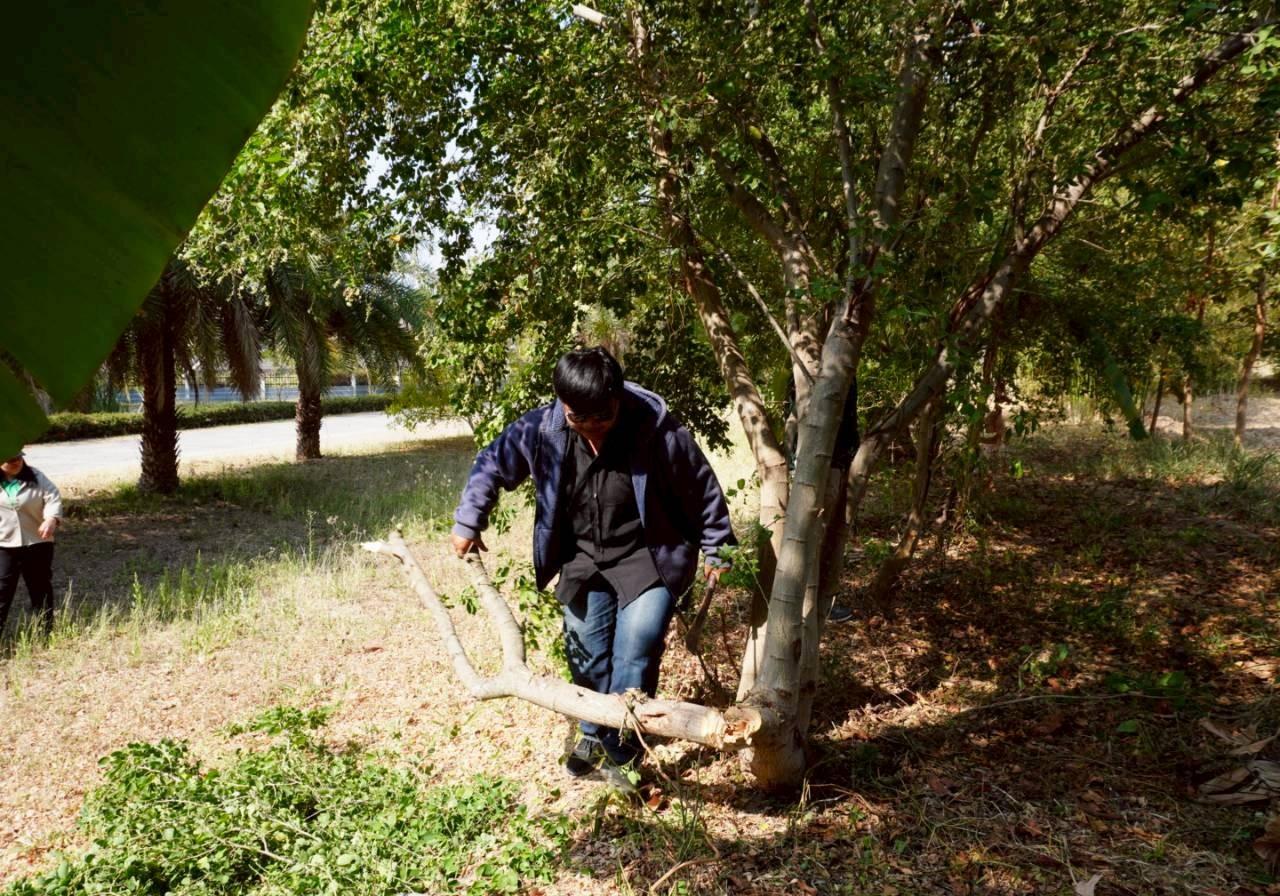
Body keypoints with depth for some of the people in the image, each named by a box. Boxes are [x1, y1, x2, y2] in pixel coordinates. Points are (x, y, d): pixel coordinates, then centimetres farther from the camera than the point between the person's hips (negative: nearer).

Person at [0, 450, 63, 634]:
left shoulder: (35, 478, -2)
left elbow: (53, 498, -11)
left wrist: (51, 519, -30)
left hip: (36, 543, 1)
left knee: (41, 588, 10)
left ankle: (46, 632, 21)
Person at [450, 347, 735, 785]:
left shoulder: (659, 431, -26)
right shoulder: (541, 429, -18)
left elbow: (703, 489, -12)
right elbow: (492, 465, 0)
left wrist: (717, 549, -3)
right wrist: (467, 523, 2)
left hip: (648, 557, -3)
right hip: (583, 559, 4)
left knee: (634, 654, -12)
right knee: (586, 651, 12)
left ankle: (622, 752, 7)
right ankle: (594, 735, 36)